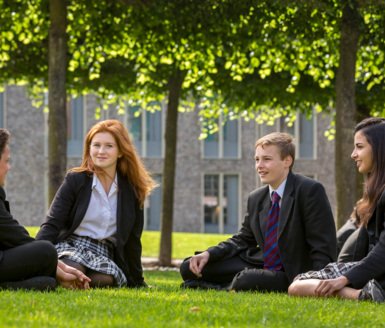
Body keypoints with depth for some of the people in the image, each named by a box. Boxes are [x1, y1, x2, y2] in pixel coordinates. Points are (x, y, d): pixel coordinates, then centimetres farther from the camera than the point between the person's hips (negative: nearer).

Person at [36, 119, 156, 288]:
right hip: (70, 244, -2)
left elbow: (132, 239, 16)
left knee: (104, 280, -35)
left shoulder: (131, 190, 8)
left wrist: (136, 281, 18)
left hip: (104, 255, 2)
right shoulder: (75, 180, 0)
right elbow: (51, 225, -5)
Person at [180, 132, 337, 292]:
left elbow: (322, 246, -16)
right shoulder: (256, 198, 10)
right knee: (189, 268, -4)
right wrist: (208, 254, -2)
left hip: (291, 275, -6)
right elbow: (243, 239, 17)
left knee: (245, 280, -35)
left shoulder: (310, 190, -13)